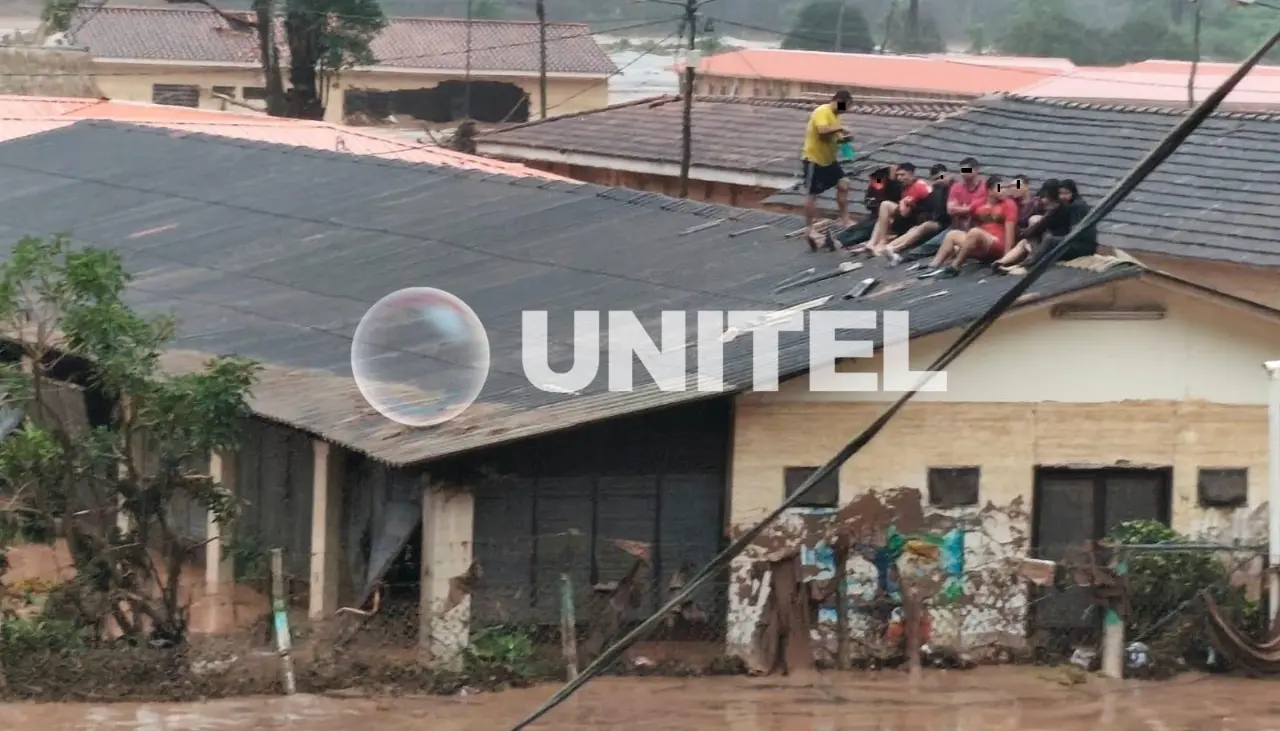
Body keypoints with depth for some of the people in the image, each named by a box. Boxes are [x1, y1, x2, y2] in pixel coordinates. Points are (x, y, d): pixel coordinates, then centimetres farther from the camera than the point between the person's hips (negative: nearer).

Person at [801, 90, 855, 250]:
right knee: (812, 194, 0)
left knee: (843, 184, 4)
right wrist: (839, 129, -23)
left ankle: (844, 219, 13)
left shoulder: (835, 115, 9)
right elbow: (823, 131, -37)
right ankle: (809, 229, 8)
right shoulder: (822, 112, -20)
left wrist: (842, 138, -2)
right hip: (814, 160, -9)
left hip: (829, 159, 9)